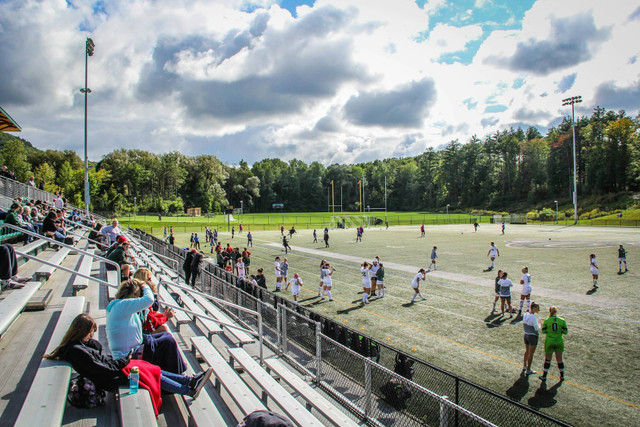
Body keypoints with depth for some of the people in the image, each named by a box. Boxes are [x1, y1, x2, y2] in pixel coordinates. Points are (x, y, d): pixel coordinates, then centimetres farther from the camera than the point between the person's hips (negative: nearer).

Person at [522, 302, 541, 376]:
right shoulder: (533, 317, -23)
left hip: (526, 335, 8)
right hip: (533, 336, -7)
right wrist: (539, 323, -2)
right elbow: (537, 328, -19)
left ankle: (524, 366, 39)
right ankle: (528, 370, 13)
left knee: (527, 351, 24)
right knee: (531, 354, 4)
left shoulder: (525, 315, 1)